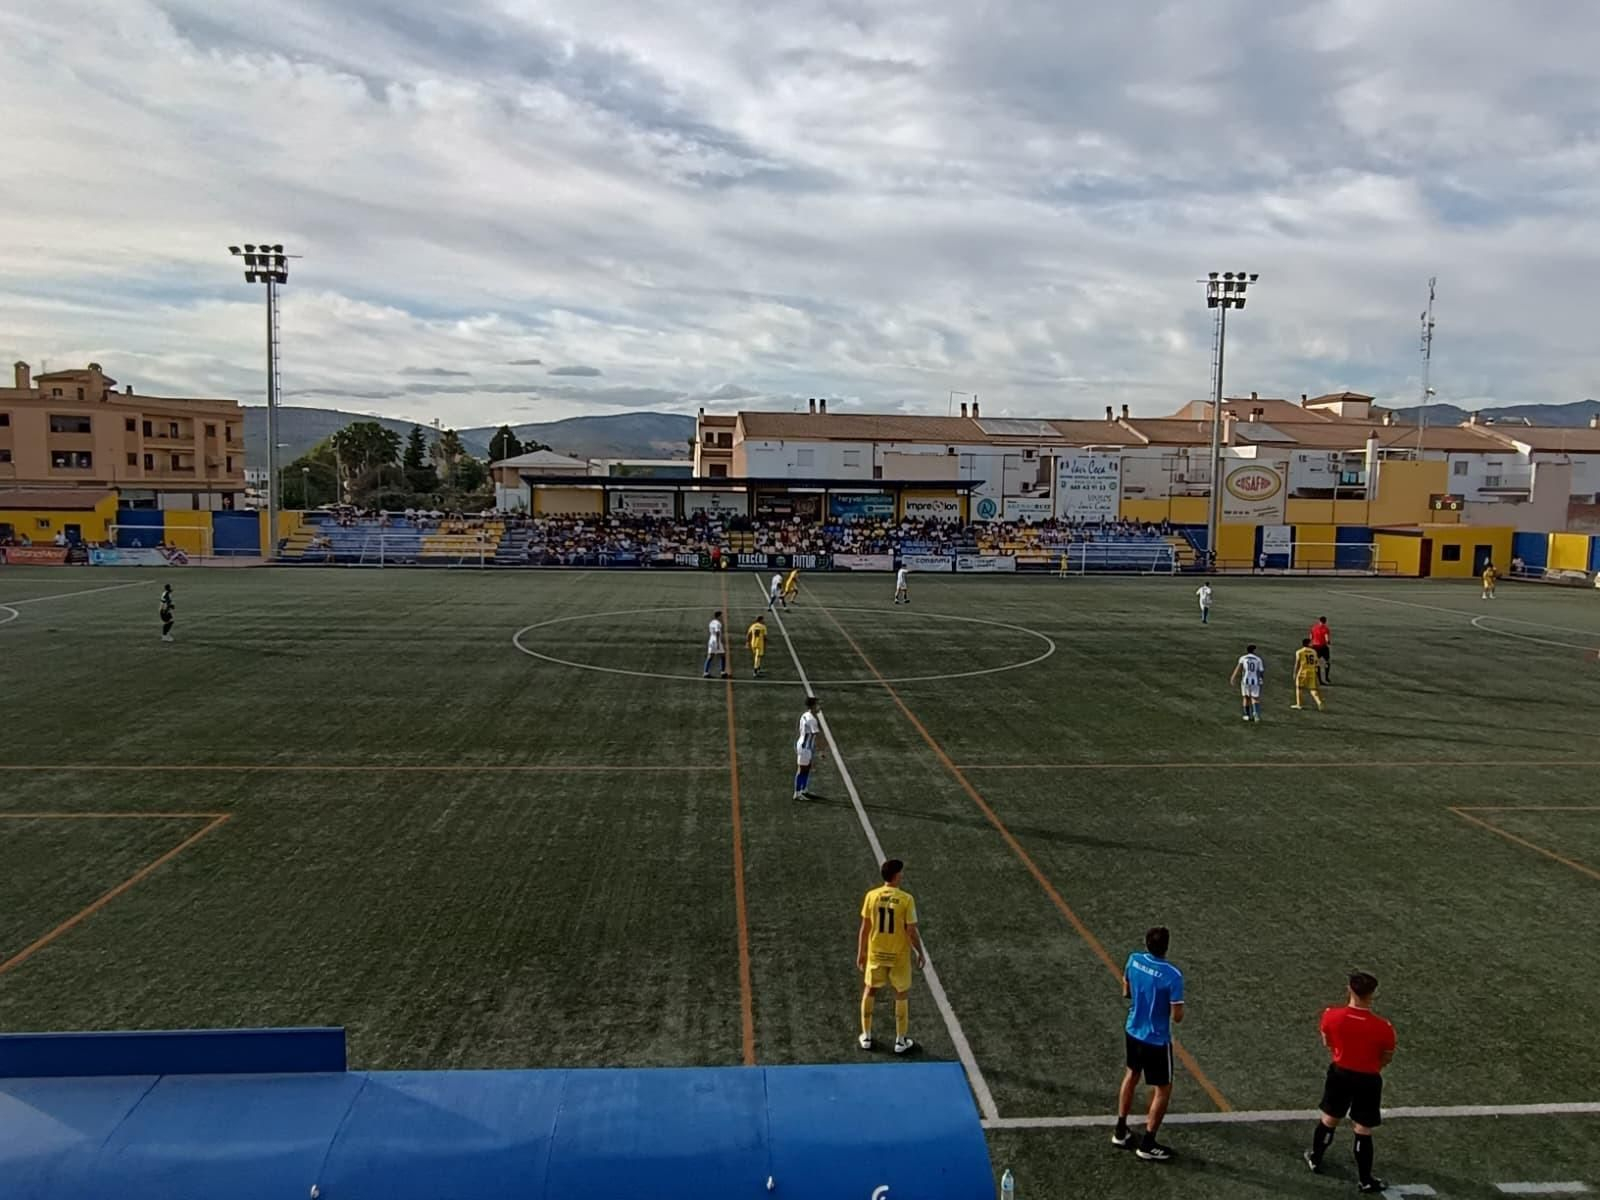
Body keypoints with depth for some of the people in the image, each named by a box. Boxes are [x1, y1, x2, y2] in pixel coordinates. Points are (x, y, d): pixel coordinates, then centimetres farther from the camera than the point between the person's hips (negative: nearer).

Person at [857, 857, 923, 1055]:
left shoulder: (872, 896, -10)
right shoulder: (906, 899, -18)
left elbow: (864, 928, -4)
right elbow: (911, 931, -14)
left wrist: (861, 953, 8)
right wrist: (920, 953, 2)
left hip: (876, 953, 2)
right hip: (899, 955, -2)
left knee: (869, 991, 20)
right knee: (902, 995, 15)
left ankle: (866, 1037, 28)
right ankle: (901, 1041, 22)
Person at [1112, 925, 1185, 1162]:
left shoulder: (1134, 960, -9)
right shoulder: (1172, 976, -27)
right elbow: (1177, 1017, -19)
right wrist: (1172, 1004, 0)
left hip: (1132, 1032, 6)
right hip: (1156, 1040, -6)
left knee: (1131, 1075, 26)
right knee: (1163, 1090, 12)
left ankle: (1120, 1132, 35)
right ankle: (1148, 1145, 20)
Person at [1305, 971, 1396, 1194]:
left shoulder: (1331, 1016, -19)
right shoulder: (1383, 1027, -24)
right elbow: (1386, 1059, -6)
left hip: (1340, 1073, 3)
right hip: (1368, 1081, -3)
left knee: (1329, 1120, 23)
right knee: (1363, 1131, 11)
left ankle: (1315, 1159, 42)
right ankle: (1365, 1180, 26)